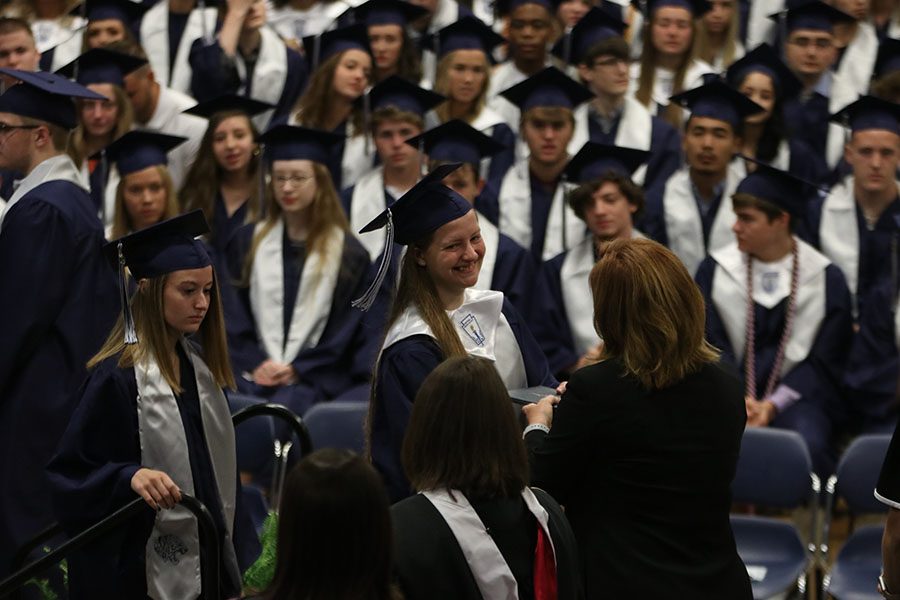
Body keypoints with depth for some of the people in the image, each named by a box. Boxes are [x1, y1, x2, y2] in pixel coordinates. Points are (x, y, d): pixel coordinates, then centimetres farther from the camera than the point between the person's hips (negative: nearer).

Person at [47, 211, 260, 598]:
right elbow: (71, 473, -15)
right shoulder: (117, 377, -14)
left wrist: (239, 561, 16)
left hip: (206, 566, 7)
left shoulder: (201, 369, 9)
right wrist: (131, 476, -32)